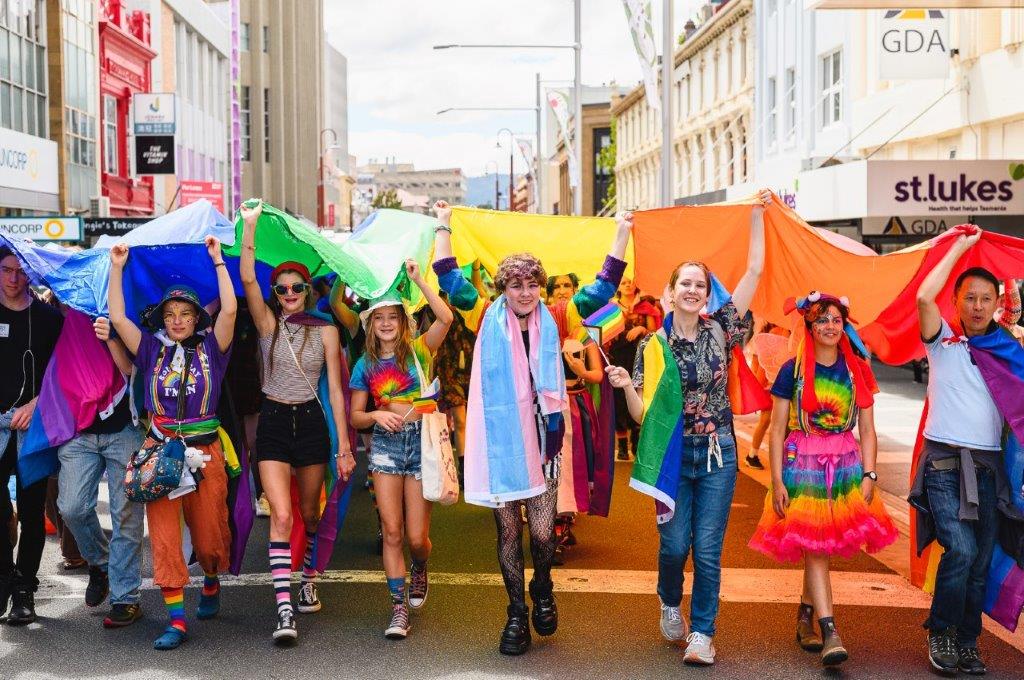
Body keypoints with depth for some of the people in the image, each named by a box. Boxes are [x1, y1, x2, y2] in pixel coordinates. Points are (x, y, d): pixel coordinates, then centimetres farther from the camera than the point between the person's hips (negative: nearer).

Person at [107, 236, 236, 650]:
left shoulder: (210, 348, 6)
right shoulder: (152, 350, 10)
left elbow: (229, 310, -7)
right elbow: (117, 317, 2)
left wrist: (217, 260, -5)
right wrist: (117, 269, 2)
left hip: (205, 453, -1)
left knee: (209, 534, 5)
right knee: (164, 536, -6)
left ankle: (211, 584, 37)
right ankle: (176, 619, -3)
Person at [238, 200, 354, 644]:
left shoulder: (325, 331, 2)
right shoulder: (268, 323, 1)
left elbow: (335, 390, 0)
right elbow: (247, 278, -16)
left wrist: (343, 445, -4)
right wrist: (250, 226, -22)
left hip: (311, 423, 2)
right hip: (273, 423, -1)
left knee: (309, 514, 14)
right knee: (281, 516, -14)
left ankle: (307, 582, 37)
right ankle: (284, 610, -17)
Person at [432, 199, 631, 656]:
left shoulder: (553, 320, 4)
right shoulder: (488, 318, 2)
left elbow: (602, 289, 8)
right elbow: (450, 279, 4)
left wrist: (621, 234, 8)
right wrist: (444, 225, 7)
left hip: (541, 440, 0)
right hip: (499, 441, 0)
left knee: (542, 533, 0)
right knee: (508, 532, 7)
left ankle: (542, 592, 30)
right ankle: (517, 614, 22)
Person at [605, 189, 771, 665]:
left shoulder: (720, 330, 1)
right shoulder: (652, 346, -2)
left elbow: (754, 272, -2)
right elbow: (642, 413, -4)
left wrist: (757, 215, -3)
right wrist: (626, 386, -24)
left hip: (717, 455, 1)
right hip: (673, 455, -1)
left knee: (708, 550, 2)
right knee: (675, 545, 3)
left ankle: (702, 632, 15)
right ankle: (670, 603, 34)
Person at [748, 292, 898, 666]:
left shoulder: (857, 370, 6)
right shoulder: (793, 370, -2)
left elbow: (867, 430, 6)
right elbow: (777, 430, -3)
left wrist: (868, 475, -3)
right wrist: (777, 481, -8)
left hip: (846, 466, 3)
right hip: (803, 464, -3)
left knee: (824, 545, 7)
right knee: (814, 547, -9)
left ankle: (805, 617, 26)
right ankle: (829, 633, -11)